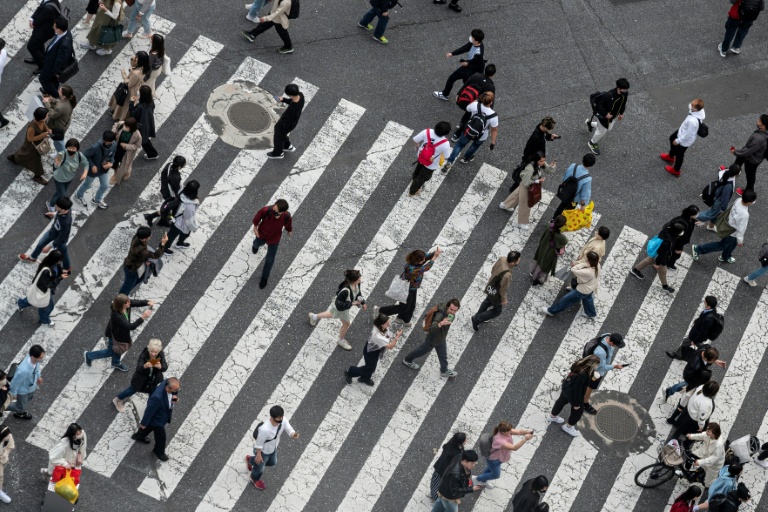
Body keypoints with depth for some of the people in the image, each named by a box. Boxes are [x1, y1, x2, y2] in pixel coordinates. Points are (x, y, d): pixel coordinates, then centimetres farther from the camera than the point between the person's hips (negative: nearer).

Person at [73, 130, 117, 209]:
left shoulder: (114, 145, -22)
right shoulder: (95, 147, -39)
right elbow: (85, 156, -24)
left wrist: (111, 163, -19)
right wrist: (92, 165, -26)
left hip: (104, 170, 5)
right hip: (93, 169, -5)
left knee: (105, 186, 22)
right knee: (87, 184, 22)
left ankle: (97, 200, 52)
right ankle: (78, 196, 53)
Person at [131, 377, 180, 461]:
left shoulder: (169, 383, -27)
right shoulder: (157, 397, -48)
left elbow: (174, 394, -3)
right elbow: (149, 410, -30)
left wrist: (175, 398, -27)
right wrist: (144, 423, -14)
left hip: (164, 413, 7)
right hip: (157, 419, -7)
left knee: (150, 426, 35)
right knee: (161, 436, 19)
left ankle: (139, 436, 65)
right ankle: (159, 452, 50)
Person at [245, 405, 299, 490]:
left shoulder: (283, 420, -28)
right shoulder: (265, 429, -45)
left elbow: (289, 430, -20)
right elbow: (259, 443, -29)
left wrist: (294, 435, -44)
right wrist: (258, 455, -15)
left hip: (273, 448, 6)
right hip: (263, 451, -6)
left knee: (272, 462, 35)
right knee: (260, 469, 23)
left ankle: (250, 460, 59)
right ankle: (255, 479, 60)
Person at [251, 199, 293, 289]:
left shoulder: (287, 216, -38)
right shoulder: (266, 210, -44)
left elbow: (288, 223, -11)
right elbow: (258, 216, -19)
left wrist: (289, 230, 10)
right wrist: (255, 227, -4)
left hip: (274, 239, 0)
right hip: (262, 234, 1)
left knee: (270, 259, 15)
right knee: (258, 243, 37)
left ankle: (265, 277, 44)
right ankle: (255, 245, 77)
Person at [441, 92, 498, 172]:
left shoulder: (475, 105, -27)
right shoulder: (493, 116, -34)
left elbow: (468, 108, -2)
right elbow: (494, 130, -22)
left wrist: (477, 100, 8)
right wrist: (493, 143, -9)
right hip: (481, 137, -1)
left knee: (460, 144, 27)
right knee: (476, 144, 34)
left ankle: (449, 162, 21)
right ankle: (466, 158, 57)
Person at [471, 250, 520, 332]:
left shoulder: (502, 259, -22)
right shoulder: (506, 275, -44)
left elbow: (493, 269, -2)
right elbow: (503, 289, -27)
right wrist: (504, 299, -9)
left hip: (490, 286, 7)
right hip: (495, 292, -7)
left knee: (488, 301, 35)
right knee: (497, 310, 21)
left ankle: (478, 316, 59)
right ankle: (476, 319, 32)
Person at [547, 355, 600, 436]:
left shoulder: (580, 365, -18)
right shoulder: (582, 375, -41)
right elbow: (578, 390, -31)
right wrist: (576, 403, -19)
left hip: (567, 387, 9)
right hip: (573, 393, -8)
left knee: (562, 401, 32)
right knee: (578, 410, 17)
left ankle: (552, 416, 59)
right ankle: (568, 427, 39)